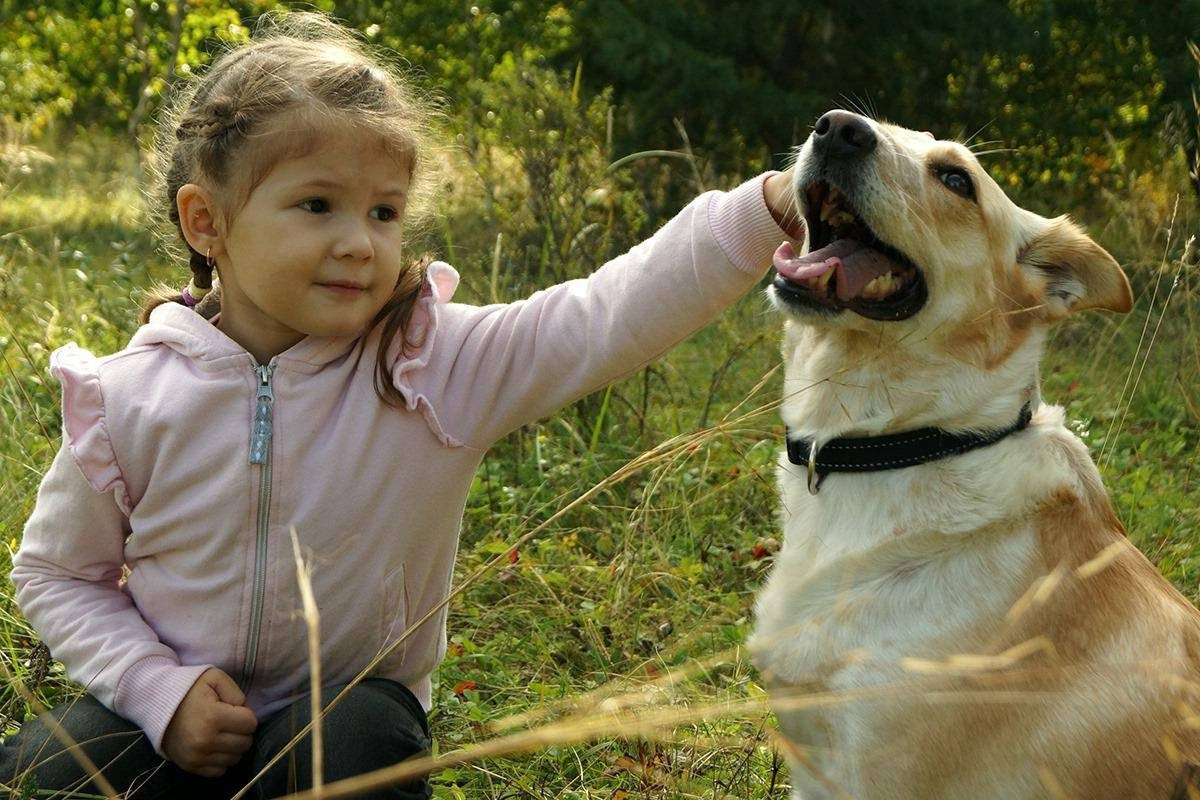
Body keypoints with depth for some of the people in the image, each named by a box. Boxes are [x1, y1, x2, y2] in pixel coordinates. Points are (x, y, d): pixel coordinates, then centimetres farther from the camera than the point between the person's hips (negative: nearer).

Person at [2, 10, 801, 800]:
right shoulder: (130, 398, -11)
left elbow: (613, 315, -28)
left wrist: (761, 213, -42)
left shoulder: (436, 365, -15)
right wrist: (158, 687, -12)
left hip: (344, 731, -1)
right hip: (178, 722, 1)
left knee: (367, 734, -32)